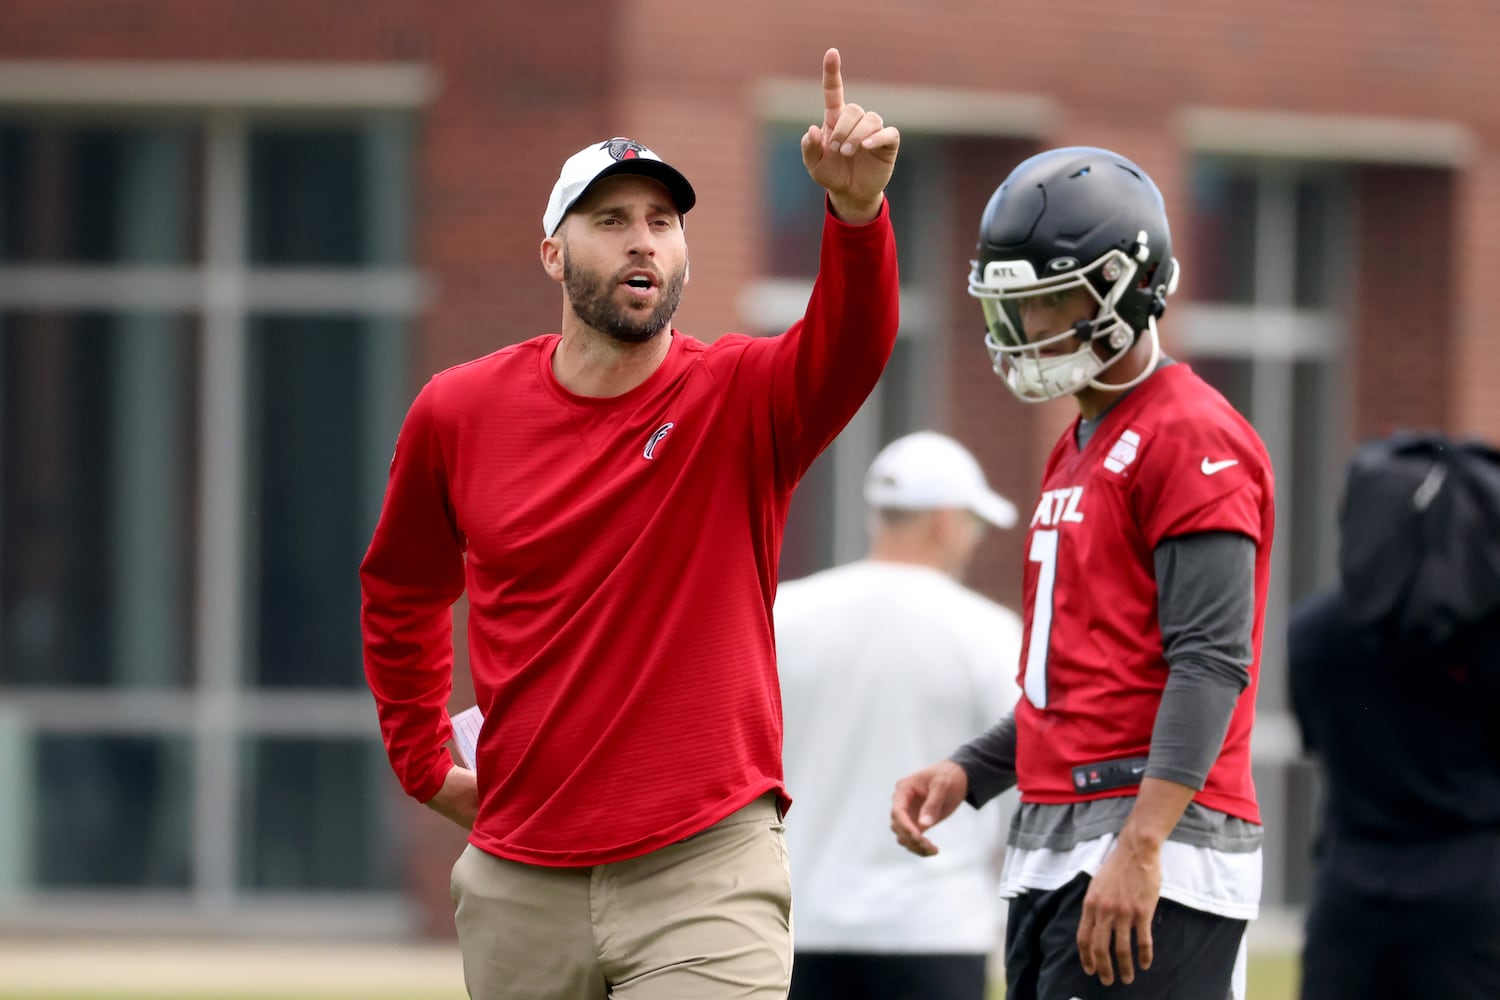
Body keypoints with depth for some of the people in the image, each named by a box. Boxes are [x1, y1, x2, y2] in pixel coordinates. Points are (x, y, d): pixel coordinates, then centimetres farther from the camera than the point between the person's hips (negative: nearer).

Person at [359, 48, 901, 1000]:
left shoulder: (741, 401, -5)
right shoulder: (459, 414, 3)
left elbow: (854, 346, -27)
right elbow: (401, 591, 21)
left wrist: (857, 209, -45)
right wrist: (424, 761, 18)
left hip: (706, 875, -3)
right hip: (521, 881, 3)